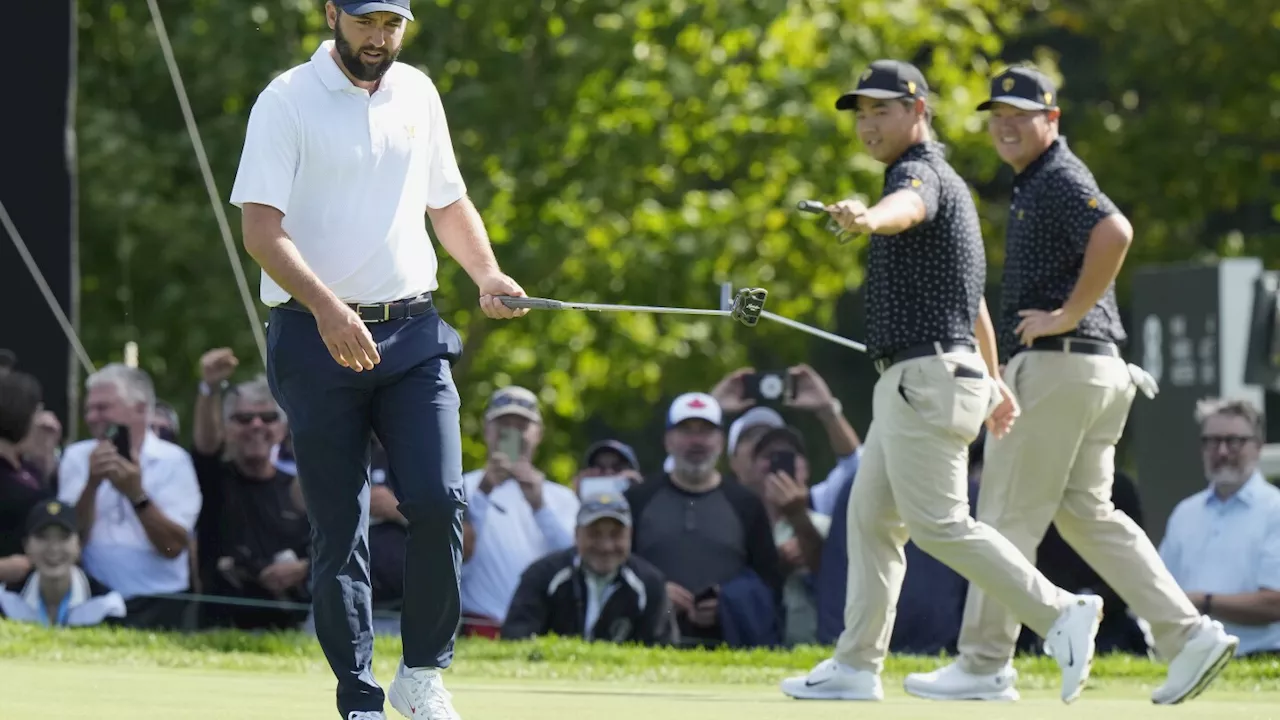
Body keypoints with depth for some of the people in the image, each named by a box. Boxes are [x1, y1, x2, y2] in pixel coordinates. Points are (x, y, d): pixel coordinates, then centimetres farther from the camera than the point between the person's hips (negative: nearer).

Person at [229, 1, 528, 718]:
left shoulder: (417, 93, 12)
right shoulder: (288, 101, -5)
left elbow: (448, 201, 23)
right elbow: (261, 227, -12)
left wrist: (487, 273, 4)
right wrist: (327, 307, -26)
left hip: (414, 335, 4)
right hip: (318, 339, -4)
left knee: (439, 500, -12)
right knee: (340, 530, -1)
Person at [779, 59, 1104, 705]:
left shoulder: (922, 173, -12)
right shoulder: (944, 184, 21)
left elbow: (907, 208, -40)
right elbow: (973, 296, 29)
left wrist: (868, 218, -63)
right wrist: (993, 382, 35)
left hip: (926, 378, -11)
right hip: (910, 383, 11)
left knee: (939, 524, -12)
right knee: (870, 518, 10)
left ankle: (1059, 614, -11)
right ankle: (856, 667, 10)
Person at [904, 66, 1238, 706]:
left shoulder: (1058, 179, -12)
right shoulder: (1031, 183, 20)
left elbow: (1115, 233, -31)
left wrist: (1068, 316, -24)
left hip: (1058, 364, -11)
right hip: (1098, 367, 11)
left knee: (1008, 515, -4)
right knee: (1085, 511, 11)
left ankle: (984, 668, 0)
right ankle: (1187, 634, 3)